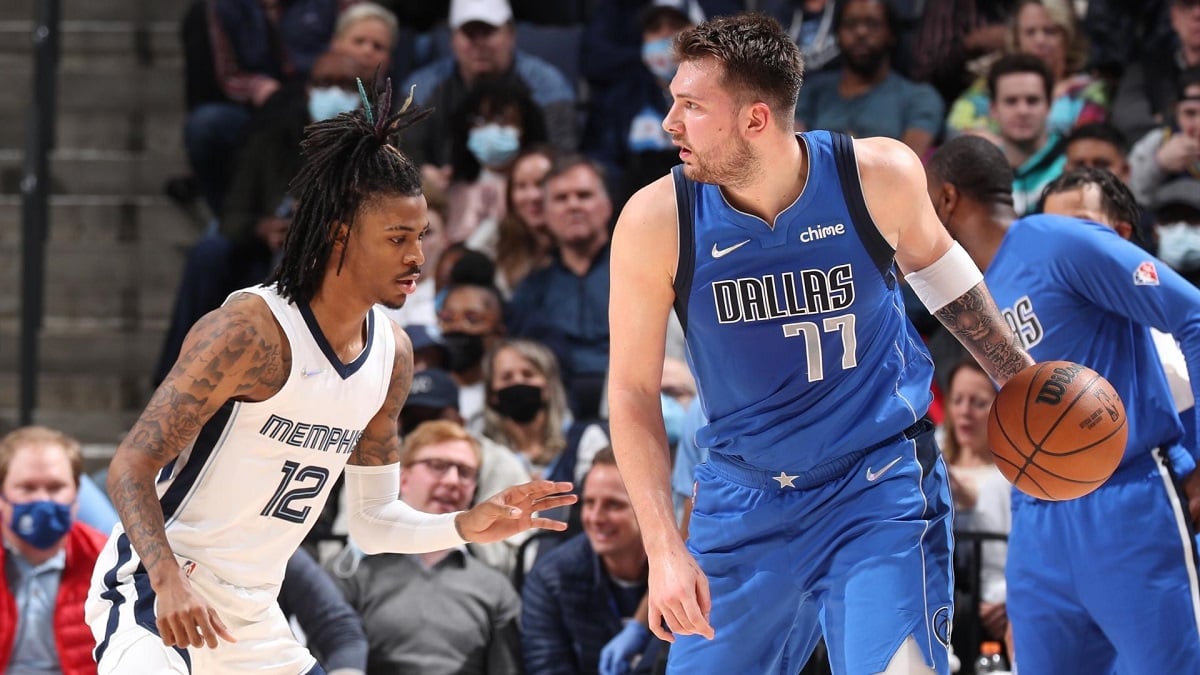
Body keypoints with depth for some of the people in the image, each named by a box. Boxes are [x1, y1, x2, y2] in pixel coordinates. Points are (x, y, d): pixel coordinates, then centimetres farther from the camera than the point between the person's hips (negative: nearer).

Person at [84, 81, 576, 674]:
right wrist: (169, 581, -35)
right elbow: (130, 469, -20)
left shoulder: (392, 354, 5)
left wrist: (464, 528, -3)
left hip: (253, 624, 8)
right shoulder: (250, 330, -19)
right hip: (151, 592, -8)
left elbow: (372, 521, 15)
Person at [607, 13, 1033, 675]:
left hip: (879, 482, -2)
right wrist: (664, 549, -16)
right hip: (743, 498, 2)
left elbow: (932, 260, 11)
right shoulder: (656, 221, -15)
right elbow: (633, 391, -7)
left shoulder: (879, 175, -14)